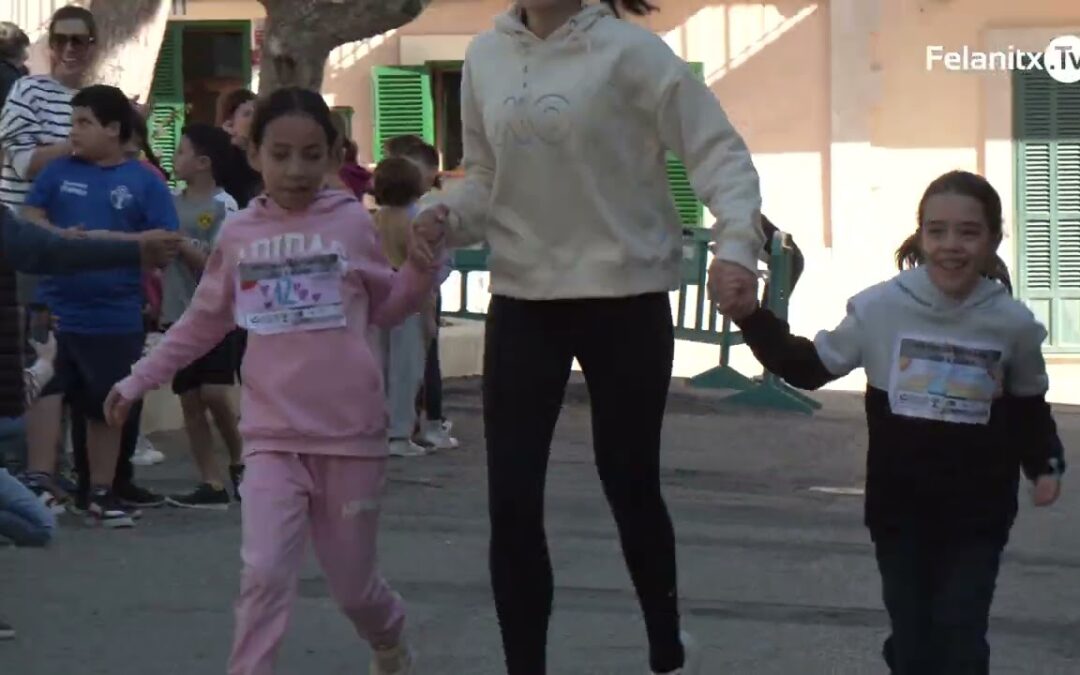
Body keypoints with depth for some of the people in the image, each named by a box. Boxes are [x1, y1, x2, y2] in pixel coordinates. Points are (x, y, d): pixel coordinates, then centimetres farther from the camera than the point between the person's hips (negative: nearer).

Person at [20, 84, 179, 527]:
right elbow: (29, 217, 4)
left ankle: (102, 493, 22)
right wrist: (60, 236, -15)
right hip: (55, 308, 1)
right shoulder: (60, 170, 5)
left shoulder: (144, 182, -1)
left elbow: (166, 242, -6)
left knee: (106, 407, 11)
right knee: (44, 396, 1)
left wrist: (110, 239, -16)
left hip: (115, 318, -1)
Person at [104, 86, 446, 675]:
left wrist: (419, 269, -9)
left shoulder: (352, 222, 0)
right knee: (265, 573, -16)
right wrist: (139, 380, 13)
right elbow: (203, 322, 15)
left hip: (351, 433, -1)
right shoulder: (237, 234, 4)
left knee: (352, 583, 11)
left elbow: (387, 308, 9)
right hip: (273, 435, 1)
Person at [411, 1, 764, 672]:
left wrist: (736, 244, -28)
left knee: (630, 486, 9)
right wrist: (445, 214, -9)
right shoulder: (486, 57, 3)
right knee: (512, 501, -1)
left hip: (625, 298, -4)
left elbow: (718, 149, -13)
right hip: (522, 300, 4)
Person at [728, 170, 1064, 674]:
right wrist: (750, 317, -6)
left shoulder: (1013, 324, -7)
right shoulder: (880, 309, -9)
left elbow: (1029, 405, 10)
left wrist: (1045, 464, -3)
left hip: (976, 516, -1)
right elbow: (808, 367, 3)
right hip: (900, 511, 1)